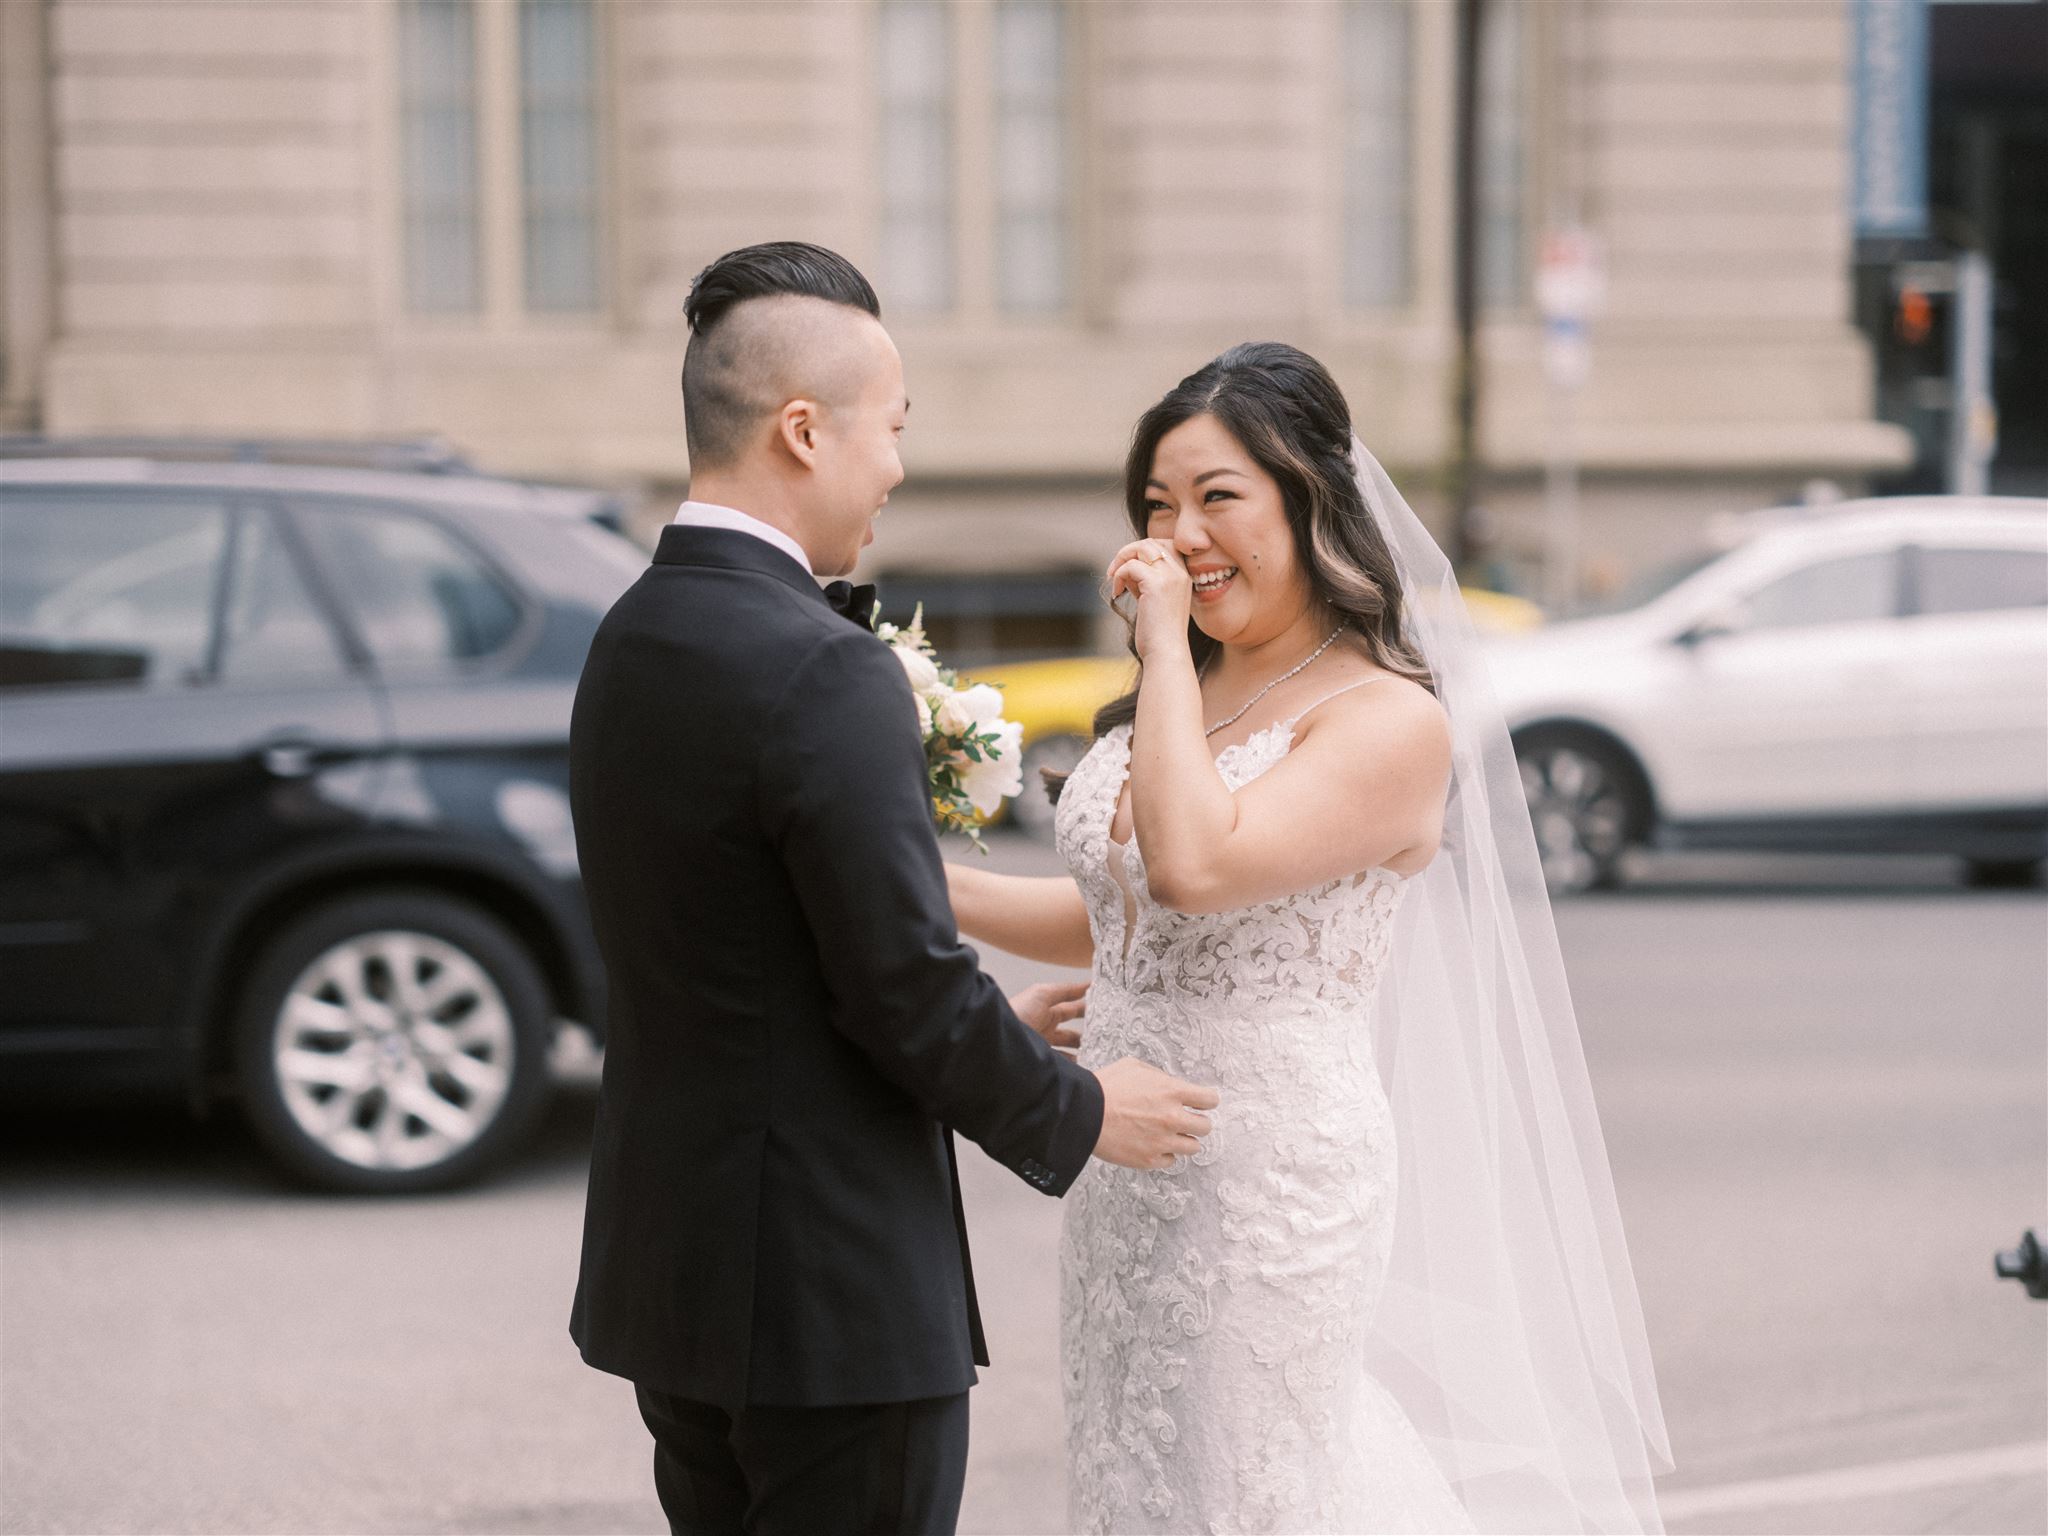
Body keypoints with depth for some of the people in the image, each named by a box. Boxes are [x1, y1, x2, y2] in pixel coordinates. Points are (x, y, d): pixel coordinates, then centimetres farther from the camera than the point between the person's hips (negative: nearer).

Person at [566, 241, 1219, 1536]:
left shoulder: (630, 641, 8)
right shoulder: (826, 672, -20)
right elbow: (909, 990, -19)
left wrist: (980, 1027, 17)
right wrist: (1078, 1112, -3)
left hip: (670, 1271, 9)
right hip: (830, 1292, -9)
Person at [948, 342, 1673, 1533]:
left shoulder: (1390, 720, -15)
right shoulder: (1179, 698, 10)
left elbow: (1196, 865, -29)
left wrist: (1168, 640, -19)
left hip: (1273, 1177, -8)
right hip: (1129, 1184, 8)